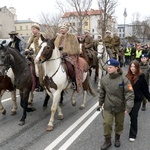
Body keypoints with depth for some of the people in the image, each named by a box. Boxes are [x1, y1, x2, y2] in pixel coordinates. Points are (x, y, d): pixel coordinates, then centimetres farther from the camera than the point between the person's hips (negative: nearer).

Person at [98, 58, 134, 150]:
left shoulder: (124, 80, -18)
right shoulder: (104, 79, -9)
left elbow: (129, 94, -18)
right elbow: (102, 93, 6)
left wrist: (128, 107, -26)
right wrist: (100, 103, 15)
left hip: (120, 107, -1)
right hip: (108, 107, 1)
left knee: (119, 124, 17)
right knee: (107, 124, 1)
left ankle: (117, 138, 44)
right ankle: (107, 141, 24)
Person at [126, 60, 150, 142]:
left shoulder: (141, 77, -12)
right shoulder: (127, 76, -4)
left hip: (137, 100, -3)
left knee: (134, 116, -3)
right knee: (131, 114, 18)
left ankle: (133, 134, 9)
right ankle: (133, 122, 51)